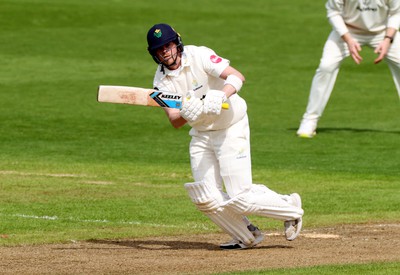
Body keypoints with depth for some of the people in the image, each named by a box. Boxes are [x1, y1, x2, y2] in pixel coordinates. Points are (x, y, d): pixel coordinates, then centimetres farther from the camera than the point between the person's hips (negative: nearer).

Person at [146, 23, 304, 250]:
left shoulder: (199, 56, -17)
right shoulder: (161, 81, -3)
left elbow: (237, 76, -27)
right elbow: (174, 121, -13)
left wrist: (221, 96, -46)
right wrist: (187, 114, -36)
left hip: (231, 128, -6)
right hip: (201, 135, 6)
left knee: (239, 197, -12)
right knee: (205, 198, -4)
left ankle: (291, 208, 12)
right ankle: (247, 237, 16)